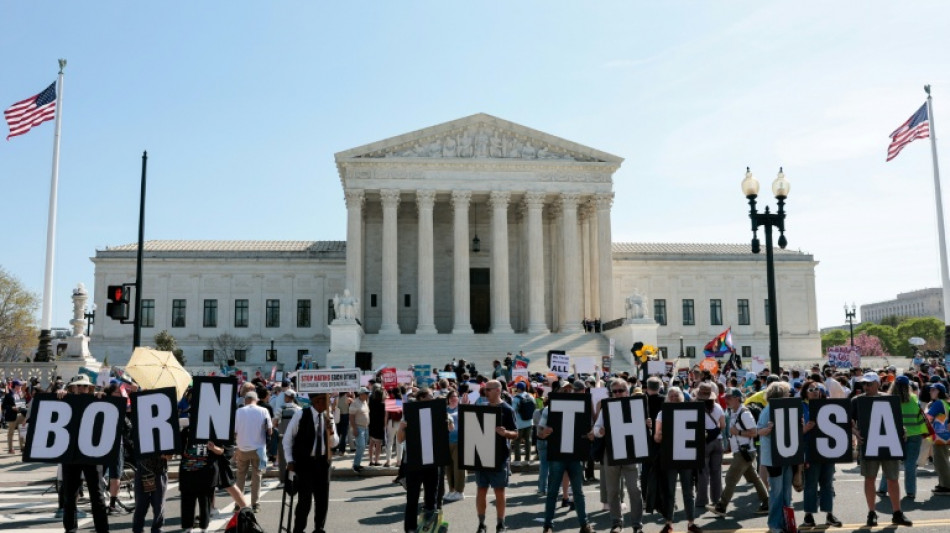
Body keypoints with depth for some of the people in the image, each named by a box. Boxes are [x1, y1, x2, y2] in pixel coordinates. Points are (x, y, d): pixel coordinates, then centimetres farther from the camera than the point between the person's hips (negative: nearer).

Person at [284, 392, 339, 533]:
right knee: (305, 499, -5)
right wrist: (290, 460, -6)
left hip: (323, 461, 5)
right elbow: (287, 438, -2)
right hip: (304, 461, -4)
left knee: (323, 499, 10)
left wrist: (331, 431, -14)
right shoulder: (300, 414, -10)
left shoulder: (328, 417, 3)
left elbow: (334, 443, 7)